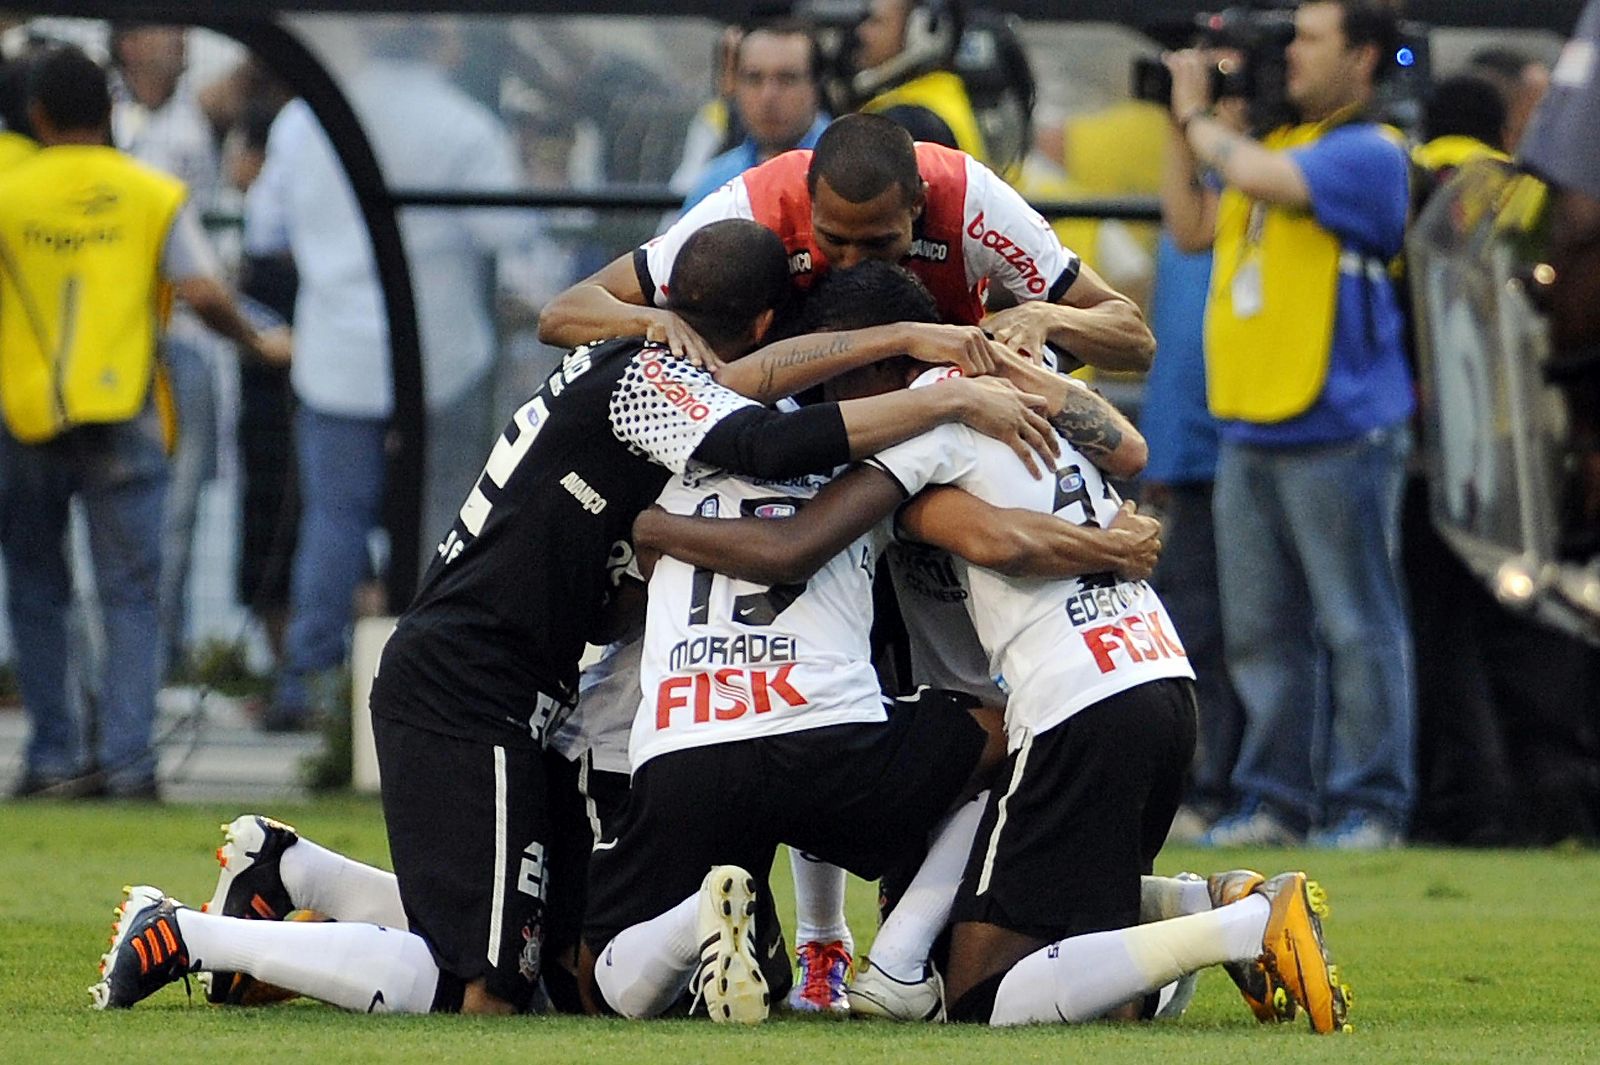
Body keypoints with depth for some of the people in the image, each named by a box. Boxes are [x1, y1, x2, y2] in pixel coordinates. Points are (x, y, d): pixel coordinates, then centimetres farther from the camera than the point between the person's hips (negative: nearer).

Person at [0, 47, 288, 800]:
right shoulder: (155, 195, 2)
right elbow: (201, 294, -3)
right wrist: (259, 343, 13)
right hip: (124, 419, 0)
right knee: (130, 592, 1)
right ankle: (126, 758, -9)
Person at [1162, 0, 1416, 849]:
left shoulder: (1367, 154, -8)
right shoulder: (1274, 146, 19)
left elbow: (1262, 179, -21)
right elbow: (1193, 231, 20)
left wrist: (1197, 121, -3)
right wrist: (1187, 130, 12)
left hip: (1339, 435, -9)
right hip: (1251, 434, 9)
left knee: (1358, 629, -4)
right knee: (1260, 632, 10)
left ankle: (1370, 804, -2)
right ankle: (1276, 800, 14)